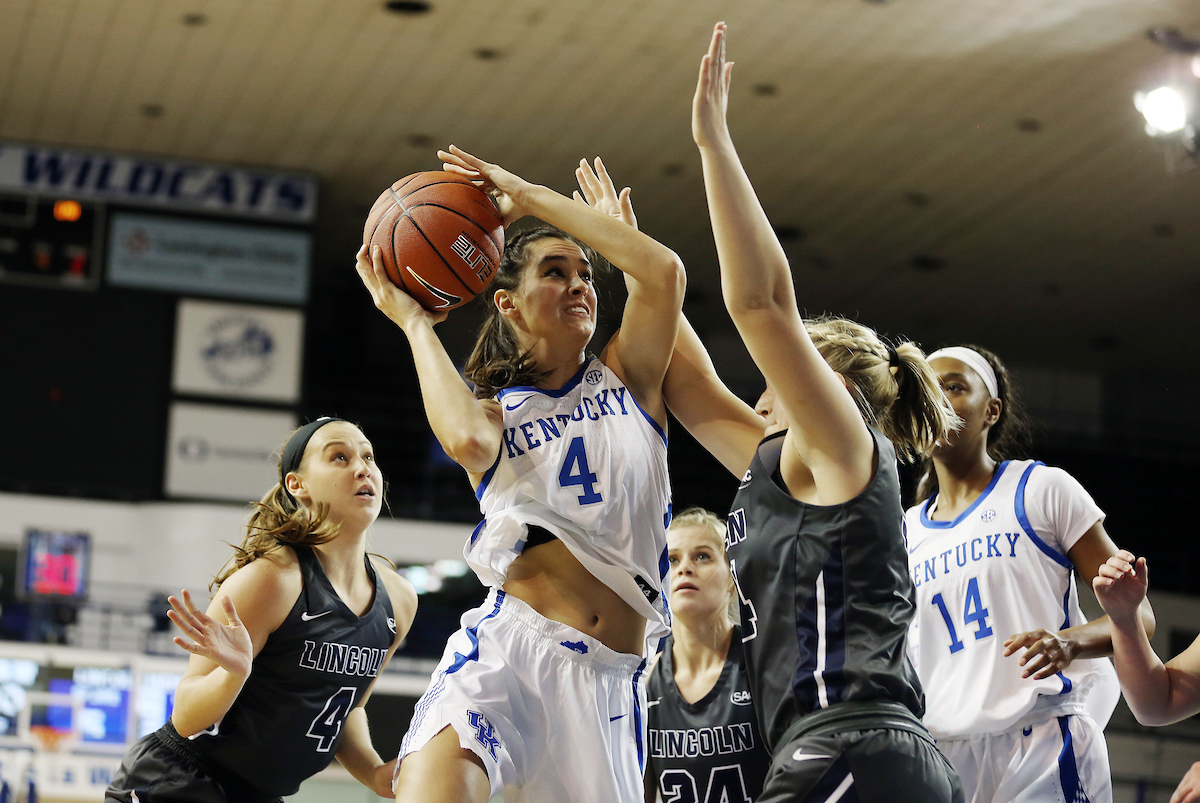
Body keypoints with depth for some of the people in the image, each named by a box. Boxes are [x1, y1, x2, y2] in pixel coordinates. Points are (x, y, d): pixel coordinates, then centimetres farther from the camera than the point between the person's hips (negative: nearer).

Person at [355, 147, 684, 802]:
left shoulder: (626, 376, 16)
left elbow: (663, 271, -4)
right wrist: (415, 322, 2)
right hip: (509, 649, -2)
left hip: (610, 678, 2)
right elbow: (466, 440, -13)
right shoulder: (493, 410, 15)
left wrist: (527, 195, 2)